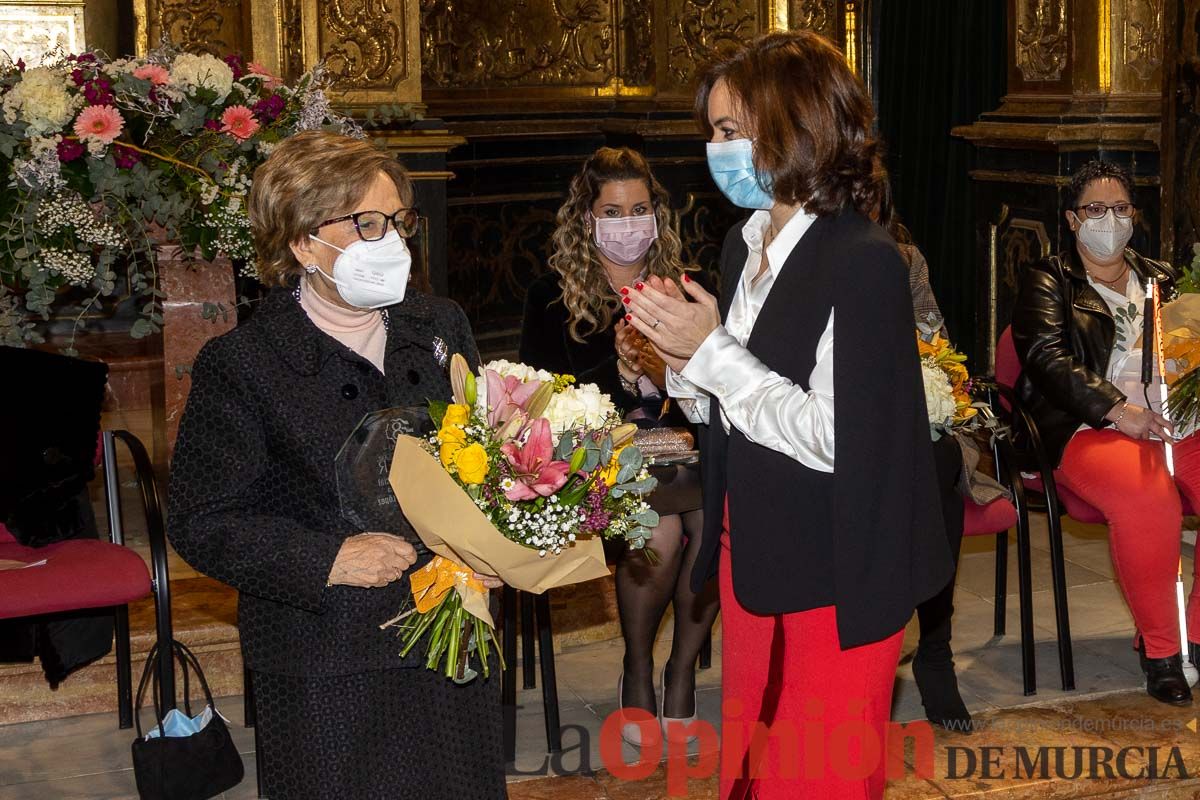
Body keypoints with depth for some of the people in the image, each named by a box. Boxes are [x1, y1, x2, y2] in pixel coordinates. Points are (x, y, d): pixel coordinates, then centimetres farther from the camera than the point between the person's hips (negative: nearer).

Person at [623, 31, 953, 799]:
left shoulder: (864, 262, -19)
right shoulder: (745, 245, 6)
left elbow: (834, 439, -24)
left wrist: (712, 351, -18)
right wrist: (680, 350, -5)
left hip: (835, 575, -7)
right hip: (753, 554, 8)